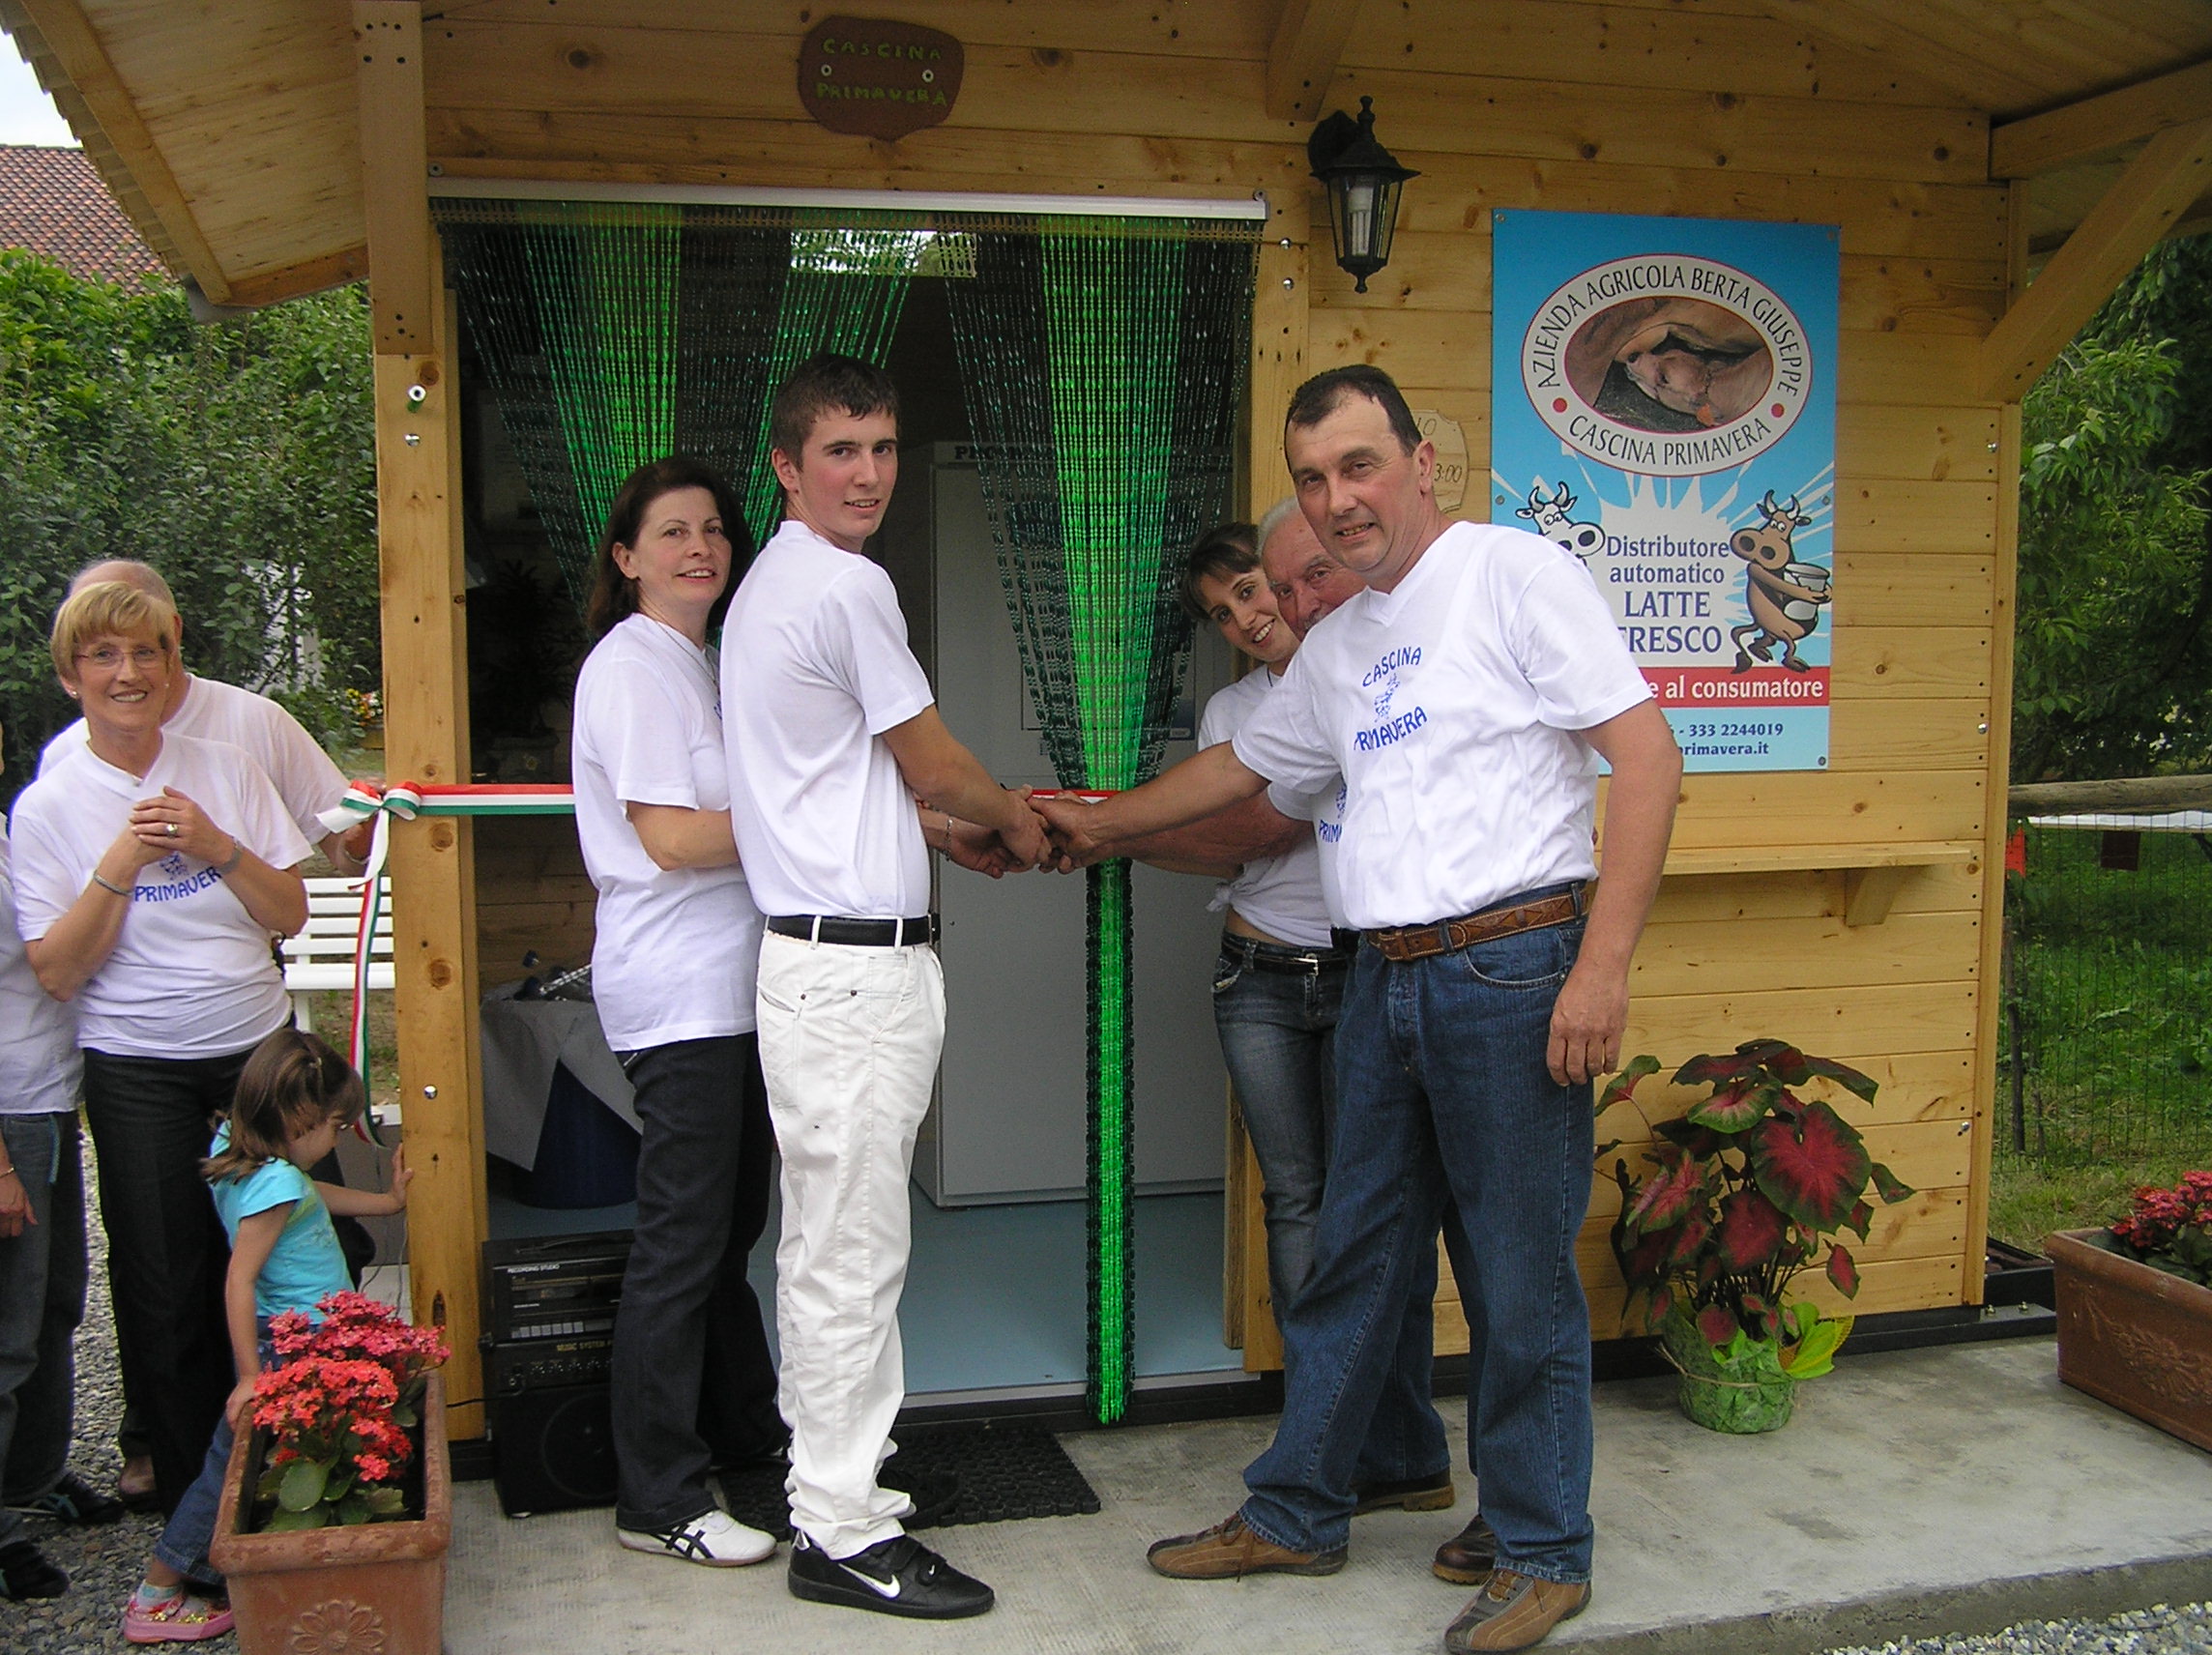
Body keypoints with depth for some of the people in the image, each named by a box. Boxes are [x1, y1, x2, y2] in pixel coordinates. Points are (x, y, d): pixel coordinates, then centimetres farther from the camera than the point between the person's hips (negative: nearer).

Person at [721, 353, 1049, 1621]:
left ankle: (831, 1494, 25)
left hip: (825, 956, 11)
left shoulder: (773, 587, 19)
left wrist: (981, 826, 26)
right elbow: (932, 766, -4)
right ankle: (847, 1531, 4)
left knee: (828, 1248, 15)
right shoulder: (847, 586, -13)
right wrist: (1017, 823, 15)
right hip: (856, 966, -11)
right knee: (855, 1256, -4)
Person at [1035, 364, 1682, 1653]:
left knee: (1524, 1278, 2)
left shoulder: (1515, 573, -7)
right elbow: (1238, 768, 32)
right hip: (1388, 979, 7)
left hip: (1513, 968, -7)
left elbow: (1648, 758, -12)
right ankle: (1299, 1514, 29)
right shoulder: (1337, 649, 16)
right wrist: (1105, 824, 39)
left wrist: (1602, 966, -18)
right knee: (1351, 1259, 15)